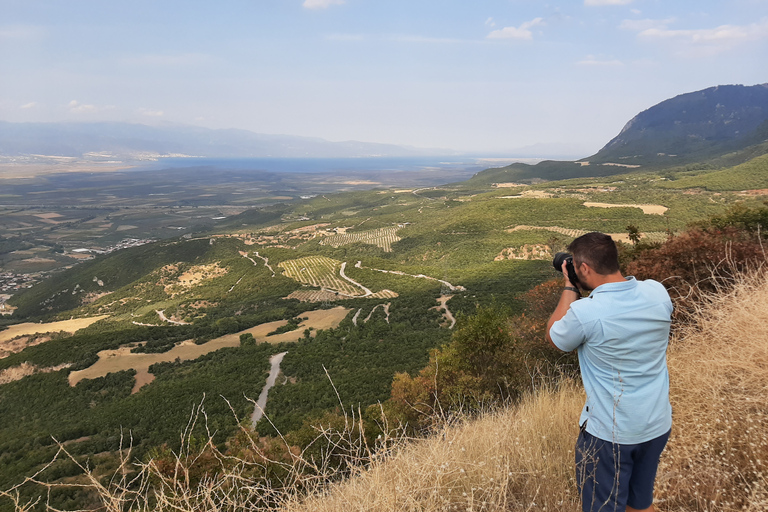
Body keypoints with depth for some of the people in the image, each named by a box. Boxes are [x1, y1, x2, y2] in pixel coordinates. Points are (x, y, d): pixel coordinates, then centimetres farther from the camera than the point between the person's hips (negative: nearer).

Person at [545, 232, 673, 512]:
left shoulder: (584, 312, -27)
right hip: (658, 426, 6)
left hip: (610, 433, -5)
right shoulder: (657, 292, -11)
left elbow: (554, 338, -4)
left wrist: (569, 289, 0)